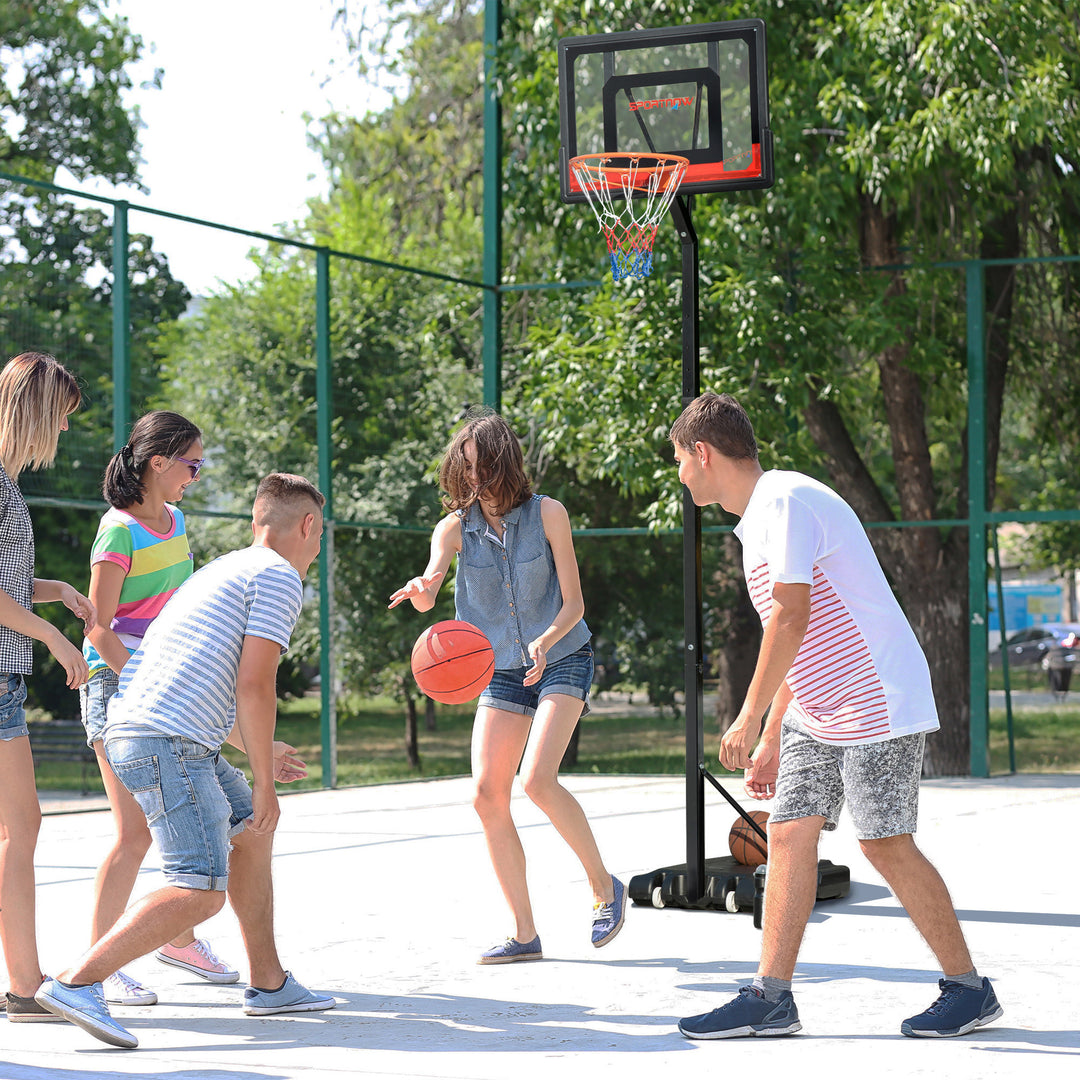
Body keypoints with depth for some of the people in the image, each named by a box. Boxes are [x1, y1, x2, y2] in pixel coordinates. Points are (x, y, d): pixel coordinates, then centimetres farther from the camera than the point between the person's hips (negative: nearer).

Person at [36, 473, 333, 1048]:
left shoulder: (223, 569, 27)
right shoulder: (279, 576, -2)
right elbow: (254, 687, -12)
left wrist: (261, 753, 47)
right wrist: (264, 783, -5)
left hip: (134, 732, 10)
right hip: (168, 741, -10)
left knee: (250, 831, 23)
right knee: (202, 890, -16)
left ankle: (269, 983, 27)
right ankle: (75, 983, -24)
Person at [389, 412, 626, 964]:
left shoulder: (547, 514, -10)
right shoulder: (455, 528, -4)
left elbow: (573, 602, -10)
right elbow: (427, 593, -21)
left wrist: (546, 641, -30)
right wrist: (422, 590, -46)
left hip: (562, 660, -4)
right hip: (500, 671, 4)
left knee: (537, 778, -23)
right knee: (487, 794, -7)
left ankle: (604, 886, -3)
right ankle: (525, 934, 1)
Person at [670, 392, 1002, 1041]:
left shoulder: (787, 501, -16)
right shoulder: (760, 517, 16)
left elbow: (792, 617, -24)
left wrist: (749, 719, -22)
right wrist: (772, 738, 19)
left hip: (877, 703, -10)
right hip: (816, 711, 10)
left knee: (886, 843, -7)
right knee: (790, 834, 3)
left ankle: (969, 989, 5)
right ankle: (771, 1000, 3)